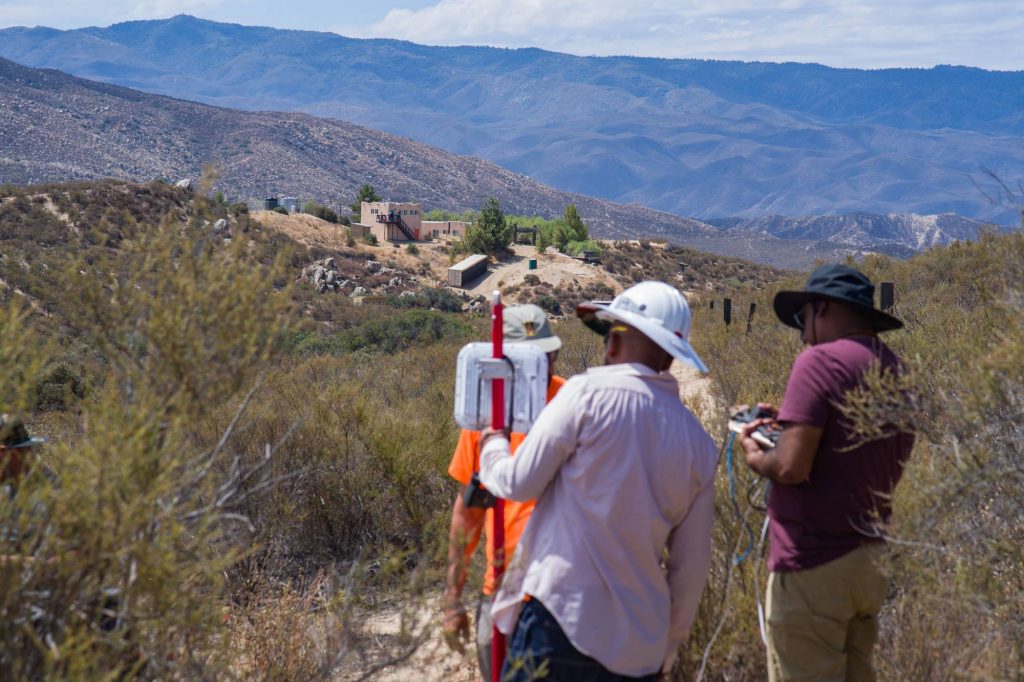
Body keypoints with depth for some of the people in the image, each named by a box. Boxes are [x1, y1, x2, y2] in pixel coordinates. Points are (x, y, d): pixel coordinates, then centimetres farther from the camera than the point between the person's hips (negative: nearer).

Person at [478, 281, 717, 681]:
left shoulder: (590, 392, -6)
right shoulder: (699, 444, 7)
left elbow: (519, 484, -5)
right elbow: (692, 565, 9)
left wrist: (492, 446, 17)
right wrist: (668, 647, 21)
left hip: (562, 620, -5)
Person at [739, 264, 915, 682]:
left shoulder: (821, 361, -14)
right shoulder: (896, 370, 10)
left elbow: (791, 467, -20)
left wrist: (755, 458, 0)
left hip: (814, 566, -8)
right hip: (869, 560, 8)